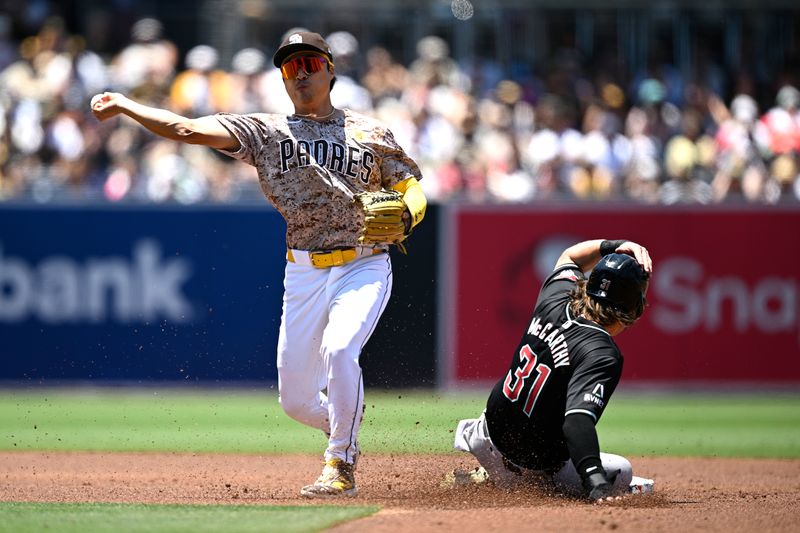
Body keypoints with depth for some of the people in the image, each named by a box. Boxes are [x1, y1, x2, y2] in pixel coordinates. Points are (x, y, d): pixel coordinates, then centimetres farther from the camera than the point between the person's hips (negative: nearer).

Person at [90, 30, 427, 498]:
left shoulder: (371, 134, 5)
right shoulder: (266, 131, 5)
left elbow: (412, 188, 5)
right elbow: (189, 130, -2)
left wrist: (403, 217, -18)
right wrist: (124, 106, -9)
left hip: (363, 266, -3)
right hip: (304, 273, 3)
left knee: (338, 350, -29)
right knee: (297, 401, 0)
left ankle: (342, 468, -15)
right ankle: (348, 427, 33)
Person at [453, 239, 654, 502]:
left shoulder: (554, 301, -8)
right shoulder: (602, 354, -29)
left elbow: (569, 257, 15)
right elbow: (578, 421, -40)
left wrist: (617, 246, 3)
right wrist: (597, 485, -48)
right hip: (536, 467, -7)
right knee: (622, 472, 17)